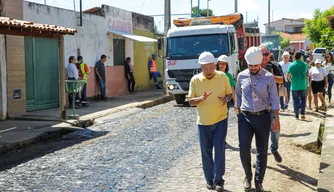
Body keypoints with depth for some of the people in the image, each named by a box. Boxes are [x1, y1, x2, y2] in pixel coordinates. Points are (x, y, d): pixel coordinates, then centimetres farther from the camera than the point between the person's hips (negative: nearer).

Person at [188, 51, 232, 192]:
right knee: (206, 152, 9)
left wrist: (226, 99, -18)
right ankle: (209, 179, 23)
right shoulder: (195, 80, -6)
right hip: (203, 121, 1)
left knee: (219, 149, -4)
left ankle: (218, 180, 5)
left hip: (221, 120, -1)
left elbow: (230, 94, 6)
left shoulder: (223, 77, -5)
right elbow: (191, 102, -4)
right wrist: (202, 98, -24)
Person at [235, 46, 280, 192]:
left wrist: (276, 117, -8)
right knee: (244, 149, -6)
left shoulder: (268, 77, -5)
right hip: (245, 117, 1)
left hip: (263, 117, -1)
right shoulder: (241, 76, 2)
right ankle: (248, 176, 20)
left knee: (262, 152, 6)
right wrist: (238, 112, 13)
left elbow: (274, 99, -3)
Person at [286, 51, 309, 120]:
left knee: (295, 100, 7)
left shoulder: (291, 65, -8)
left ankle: (296, 115, 8)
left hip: (294, 86, -1)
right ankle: (302, 113, -2)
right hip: (303, 85, 1)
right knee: (303, 99, 12)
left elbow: (288, 76, -5)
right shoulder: (305, 64, -2)